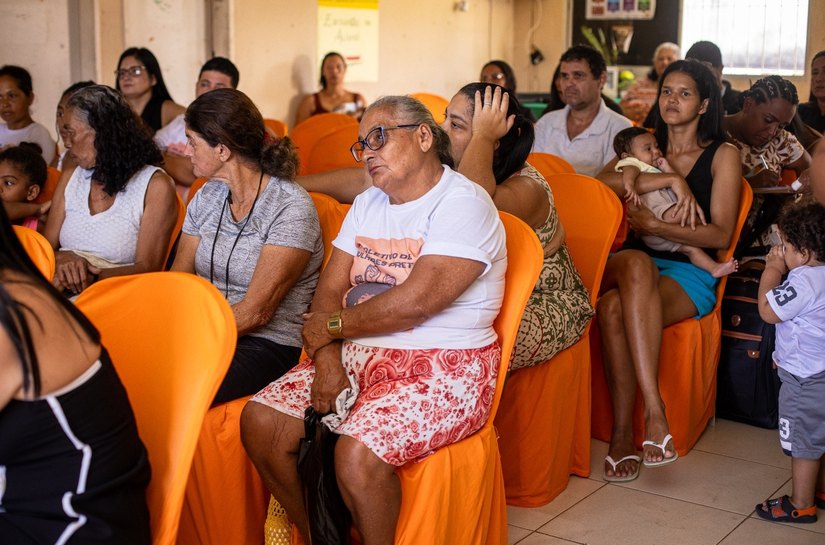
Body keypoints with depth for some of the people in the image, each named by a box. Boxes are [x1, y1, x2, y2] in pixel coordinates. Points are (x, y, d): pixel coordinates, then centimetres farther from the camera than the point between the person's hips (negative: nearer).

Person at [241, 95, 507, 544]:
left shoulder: (464, 203, -10)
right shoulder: (367, 204, 16)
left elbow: (415, 301, -20)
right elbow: (329, 291, 8)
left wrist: (332, 327, -8)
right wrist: (327, 360, -11)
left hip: (444, 368, -7)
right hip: (359, 356, 8)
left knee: (357, 452, -31)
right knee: (259, 421, -10)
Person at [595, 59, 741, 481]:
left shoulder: (722, 156, 9)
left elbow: (721, 235, -2)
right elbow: (601, 182, -3)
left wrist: (656, 226, -13)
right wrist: (670, 180, -12)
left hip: (690, 273, -3)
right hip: (631, 265, 3)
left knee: (615, 308, -35)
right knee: (636, 261, -37)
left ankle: (623, 433, -31)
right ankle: (654, 411, -40)